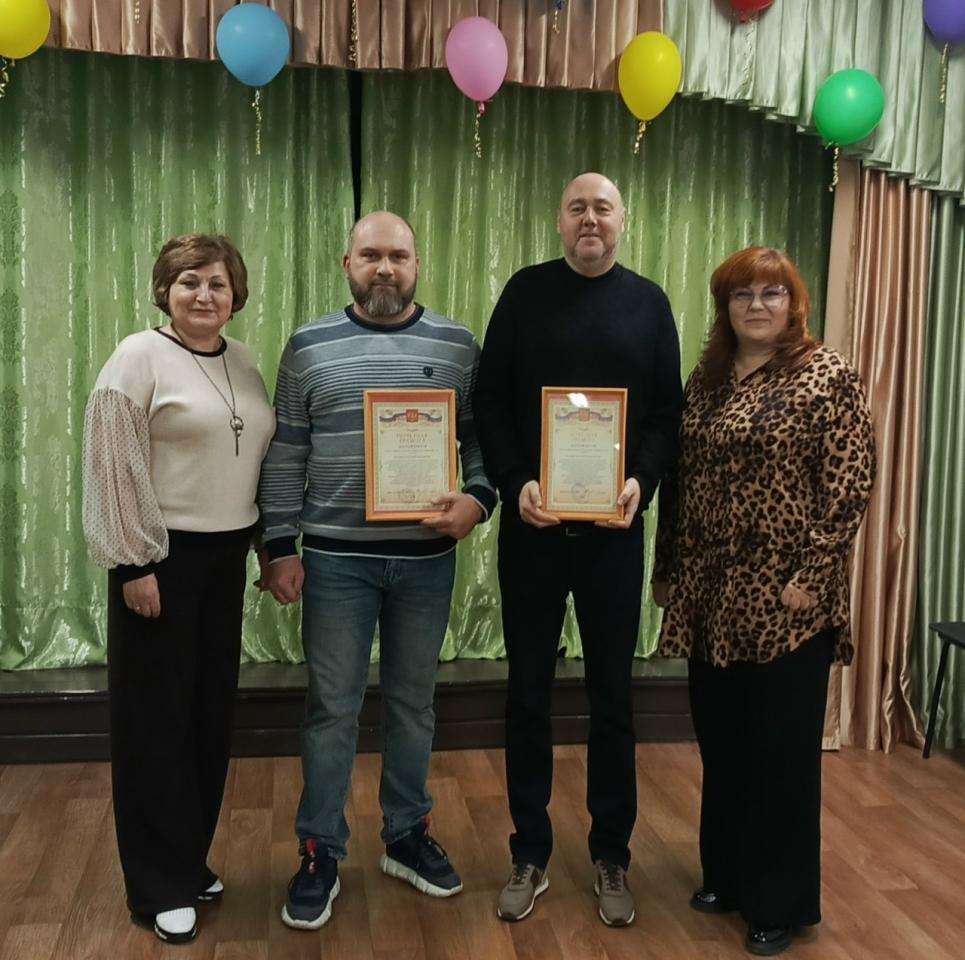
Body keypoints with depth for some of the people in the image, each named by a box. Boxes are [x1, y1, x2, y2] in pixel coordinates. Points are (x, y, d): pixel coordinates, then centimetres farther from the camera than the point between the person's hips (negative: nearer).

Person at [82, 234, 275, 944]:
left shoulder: (243, 361, 10)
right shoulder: (138, 358, -9)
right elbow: (114, 470, -13)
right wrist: (133, 564, -16)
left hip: (223, 557, 6)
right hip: (161, 558, -6)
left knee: (211, 712, 13)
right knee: (157, 718, 3)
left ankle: (191, 863, 30)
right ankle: (158, 887, 17)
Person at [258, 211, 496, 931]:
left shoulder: (457, 345, 3)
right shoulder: (309, 346, 1)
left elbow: (483, 437, 6)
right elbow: (286, 455, 2)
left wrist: (477, 499, -13)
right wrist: (281, 547, -1)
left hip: (428, 556, 1)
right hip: (337, 557, -1)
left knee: (413, 701, 14)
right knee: (333, 707, 6)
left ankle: (408, 836, 31)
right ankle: (320, 853, 21)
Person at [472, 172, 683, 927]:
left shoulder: (648, 302, 6)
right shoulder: (526, 293, 4)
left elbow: (667, 414, 4)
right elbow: (489, 404, 0)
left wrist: (642, 483, -14)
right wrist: (516, 484, -15)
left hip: (615, 529, 0)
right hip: (532, 524, 0)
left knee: (612, 694, 9)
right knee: (528, 692, 8)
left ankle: (612, 856, 25)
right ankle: (531, 853, 23)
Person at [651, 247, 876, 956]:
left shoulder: (829, 377, -6)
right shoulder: (706, 380, 10)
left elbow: (851, 485, -11)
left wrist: (812, 577, -16)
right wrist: (667, 569, 11)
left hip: (785, 600, -5)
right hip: (710, 594, 5)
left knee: (782, 749, 5)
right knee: (721, 742, 14)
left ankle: (782, 901, 22)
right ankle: (727, 874, 32)